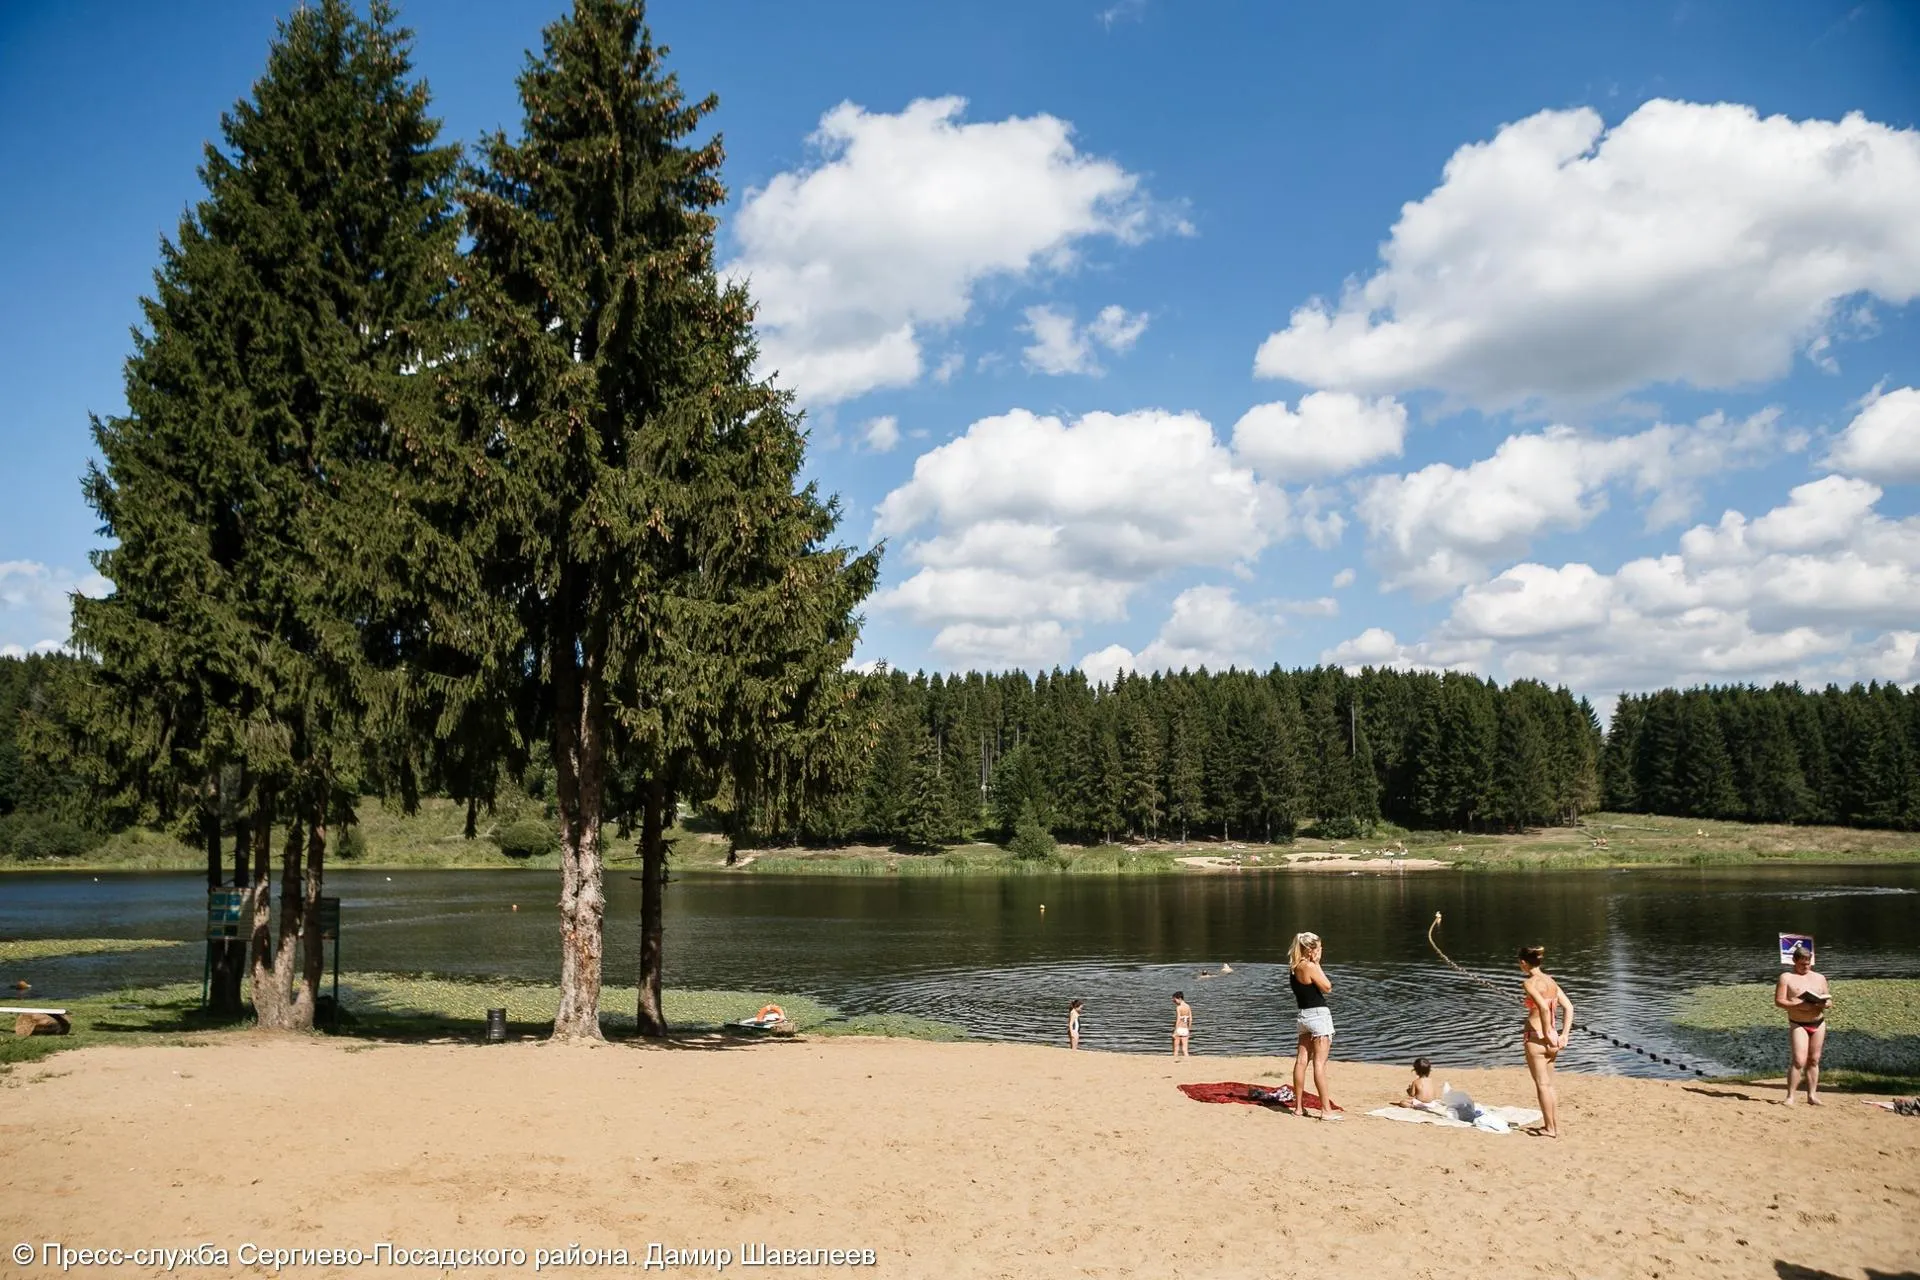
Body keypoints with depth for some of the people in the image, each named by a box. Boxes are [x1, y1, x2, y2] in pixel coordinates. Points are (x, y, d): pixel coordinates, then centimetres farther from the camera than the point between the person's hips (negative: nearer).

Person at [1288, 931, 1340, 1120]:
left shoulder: (1293, 967, 9)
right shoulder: (1309, 967, -16)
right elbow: (1327, 987, -11)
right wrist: (1317, 964, -7)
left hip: (1303, 1015, 8)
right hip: (1318, 1015, -8)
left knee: (1301, 1061, 9)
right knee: (1320, 1063, -7)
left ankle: (1299, 1106, 14)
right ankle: (1326, 1110, -5)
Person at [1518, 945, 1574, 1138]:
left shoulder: (1531, 983, -13)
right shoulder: (1551, 981, 10)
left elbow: (1544, 1007, -27)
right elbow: (1569, 1007, 7)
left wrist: (1546, 1033, -18)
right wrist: (1564, 1035, 5)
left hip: (1536, 1037, -8)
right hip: (1551, 1037, 8)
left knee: (1542, 1084, 2)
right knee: (1550, 1083, 18)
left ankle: (1549, 1128, 8)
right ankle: (1555, 1125, 24)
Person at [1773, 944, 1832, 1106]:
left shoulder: (1819, 978, 13)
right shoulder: (1786, 978, -1)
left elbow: (1829, 999, 15)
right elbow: (1778, 1001, -6)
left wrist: (1825, 1003, -9)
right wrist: (1799, 1005, -20)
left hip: (1819, 1023, 5)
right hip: (1798, 1024, -5)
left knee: (1814, 1060, 7)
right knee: (1798, 1060, -13)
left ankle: (1812, 1095, 14)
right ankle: (1790, 1096, -11)